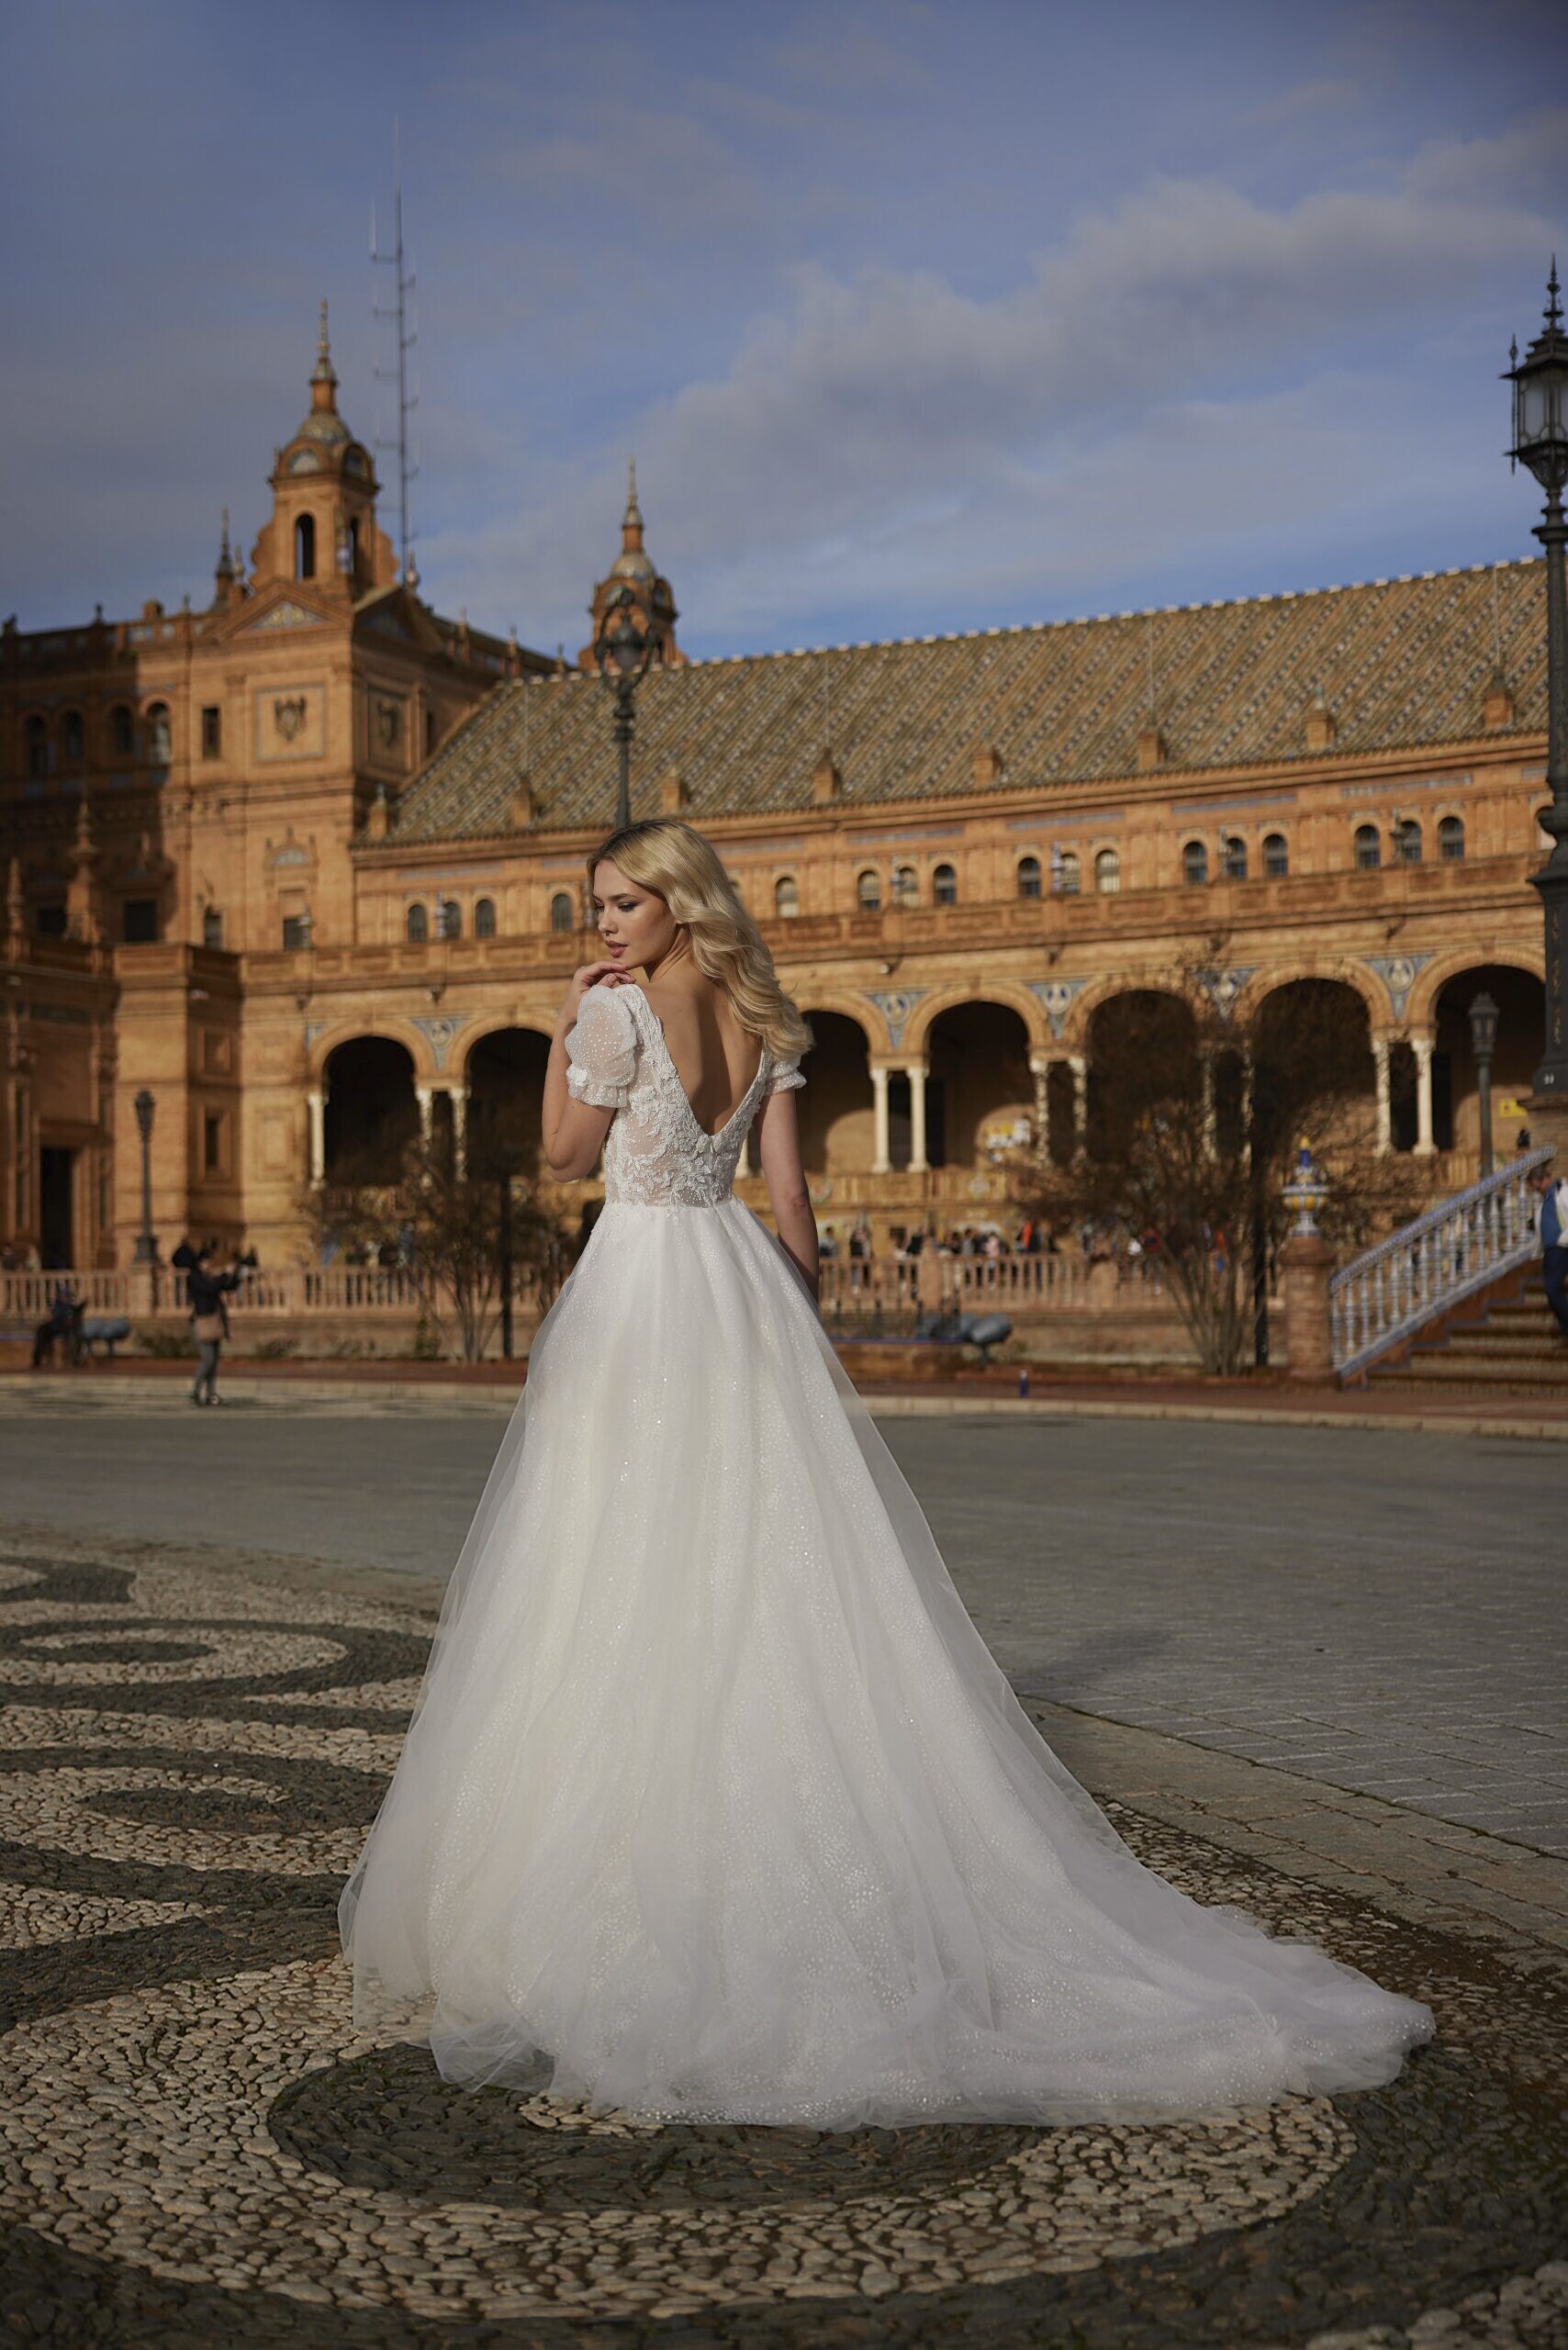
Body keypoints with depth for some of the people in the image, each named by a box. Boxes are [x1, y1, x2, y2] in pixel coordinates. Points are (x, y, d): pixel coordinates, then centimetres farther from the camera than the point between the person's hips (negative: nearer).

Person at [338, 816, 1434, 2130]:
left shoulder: (617, 1006, -9)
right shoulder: (767, 1021, 10)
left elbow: (567, 1157, -1)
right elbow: (790, 1195, 10)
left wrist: (563, 1024, 4)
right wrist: (798, 1330, 15)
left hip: (639, 1288, -6)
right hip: (744, 1284, 6)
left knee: (629, 1590, 0)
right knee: (775, 1580, 9)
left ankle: (633, 1865, 5)